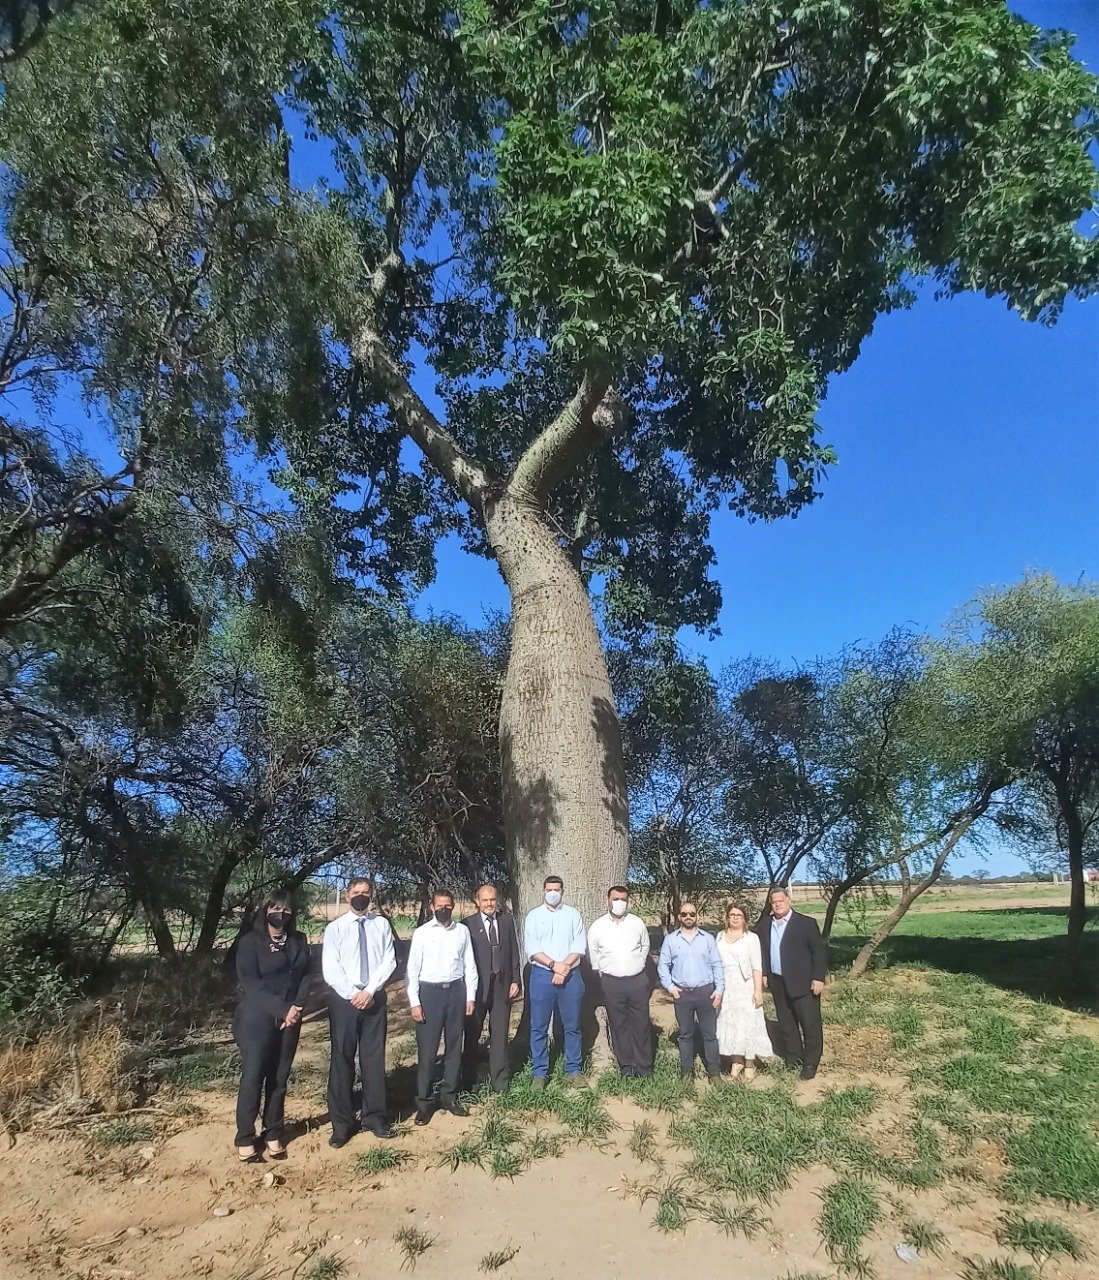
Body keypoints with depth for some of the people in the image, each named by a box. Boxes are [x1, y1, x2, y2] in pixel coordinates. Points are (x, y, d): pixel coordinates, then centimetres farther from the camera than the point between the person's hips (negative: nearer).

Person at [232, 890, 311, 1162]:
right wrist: (282, 1008, -18)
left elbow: (305, 976, 5)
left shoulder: (299, 940, 8)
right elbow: (250, 983, -13)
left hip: (289, 1019, 4)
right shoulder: (250, 942, -6)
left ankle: (273, 1134, 20)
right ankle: (245, 1138, 13)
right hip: (256, 1018, -4)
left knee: (279, 1078, 8)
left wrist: (297, 1007, -12)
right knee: (253, 1076, 0)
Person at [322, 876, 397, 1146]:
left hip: (375, 998, 1)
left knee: (374, 1058, 8)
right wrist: (353, 995, -14)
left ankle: (374, 1117, 20)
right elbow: (330, 970, -7)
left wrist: (369, 991, -13)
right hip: (344, 999, -1)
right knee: (342, 1059, 5)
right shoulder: (335, 928, -2)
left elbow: (389, 961, -3)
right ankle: (342, 1122, 17)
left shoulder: (382, 925, 2)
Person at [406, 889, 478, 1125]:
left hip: (456, 990, 2)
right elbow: (412, 970, -3)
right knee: (427, 1048, 1)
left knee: (454, 1046, 11)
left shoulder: (462, 931, 2)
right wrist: (414, 1003, -7)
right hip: (430, 991, -2)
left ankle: (449, 1095, 25)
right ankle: (423, 1101, 14)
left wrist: (470, 996, 4)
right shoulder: (421, 933, -4)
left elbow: (470, 966, 7)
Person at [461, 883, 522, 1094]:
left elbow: (514, 951, 7)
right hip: (477, 987, -2)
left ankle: (500, 1082, 20)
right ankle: (469, 1082, 24)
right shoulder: (468, 924, -5)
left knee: (500, 1036, 8)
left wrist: (516, 980, 2)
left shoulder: (507, 920, 4)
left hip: (502, 986, 2)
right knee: (472, 1036, 9)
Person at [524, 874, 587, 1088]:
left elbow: (579, 945, -1)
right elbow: (532, 948, -5)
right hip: (542, 975, -1)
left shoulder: (573, 914, 6)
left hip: (571, 975, 1)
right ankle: (540, 1072, 16)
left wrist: (564, 967, -13)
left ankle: (573, 1070, 20)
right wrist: (554, 965, -15)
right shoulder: (534, 915, 3)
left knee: (572, 1025, 8)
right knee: (539, 1027, 4)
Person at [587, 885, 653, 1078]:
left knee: (641, 1024, 5)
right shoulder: (597, 926, -3)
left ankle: (644, 1066, 16)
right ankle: (626, 1065, 20)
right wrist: (603, 972, 7)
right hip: (611, 983, 0)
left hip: (638, 980, 0)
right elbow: (592, 955, 8)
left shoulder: (637, 923, 0)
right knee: (618, 1025, 7)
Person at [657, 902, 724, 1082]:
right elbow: (662, 965, 4)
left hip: (706, 991, 0)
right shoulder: (670, 939, 1)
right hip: (682, 993, 0)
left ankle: (714, 1072, 16)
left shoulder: (708, 939, 2)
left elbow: (717, 965, 3)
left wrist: (719, 989, -4)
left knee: (710, 1033, 5)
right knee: (685, 1034, 10)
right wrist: (669, 986, -6)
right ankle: (687, 1071, 21)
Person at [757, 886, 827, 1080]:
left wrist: (818, 978, -13)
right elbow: (763, 951, 14)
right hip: (778, 983, 5)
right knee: (785, 1024, 13)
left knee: (810, 1024, 1)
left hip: (803, 983, -5)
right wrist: (764, 974, 6)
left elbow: (819, 951, -9)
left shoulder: (806, 923, -9)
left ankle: (811, 1063, 16)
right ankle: (793, 1059, 28)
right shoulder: (765, 925, 5)